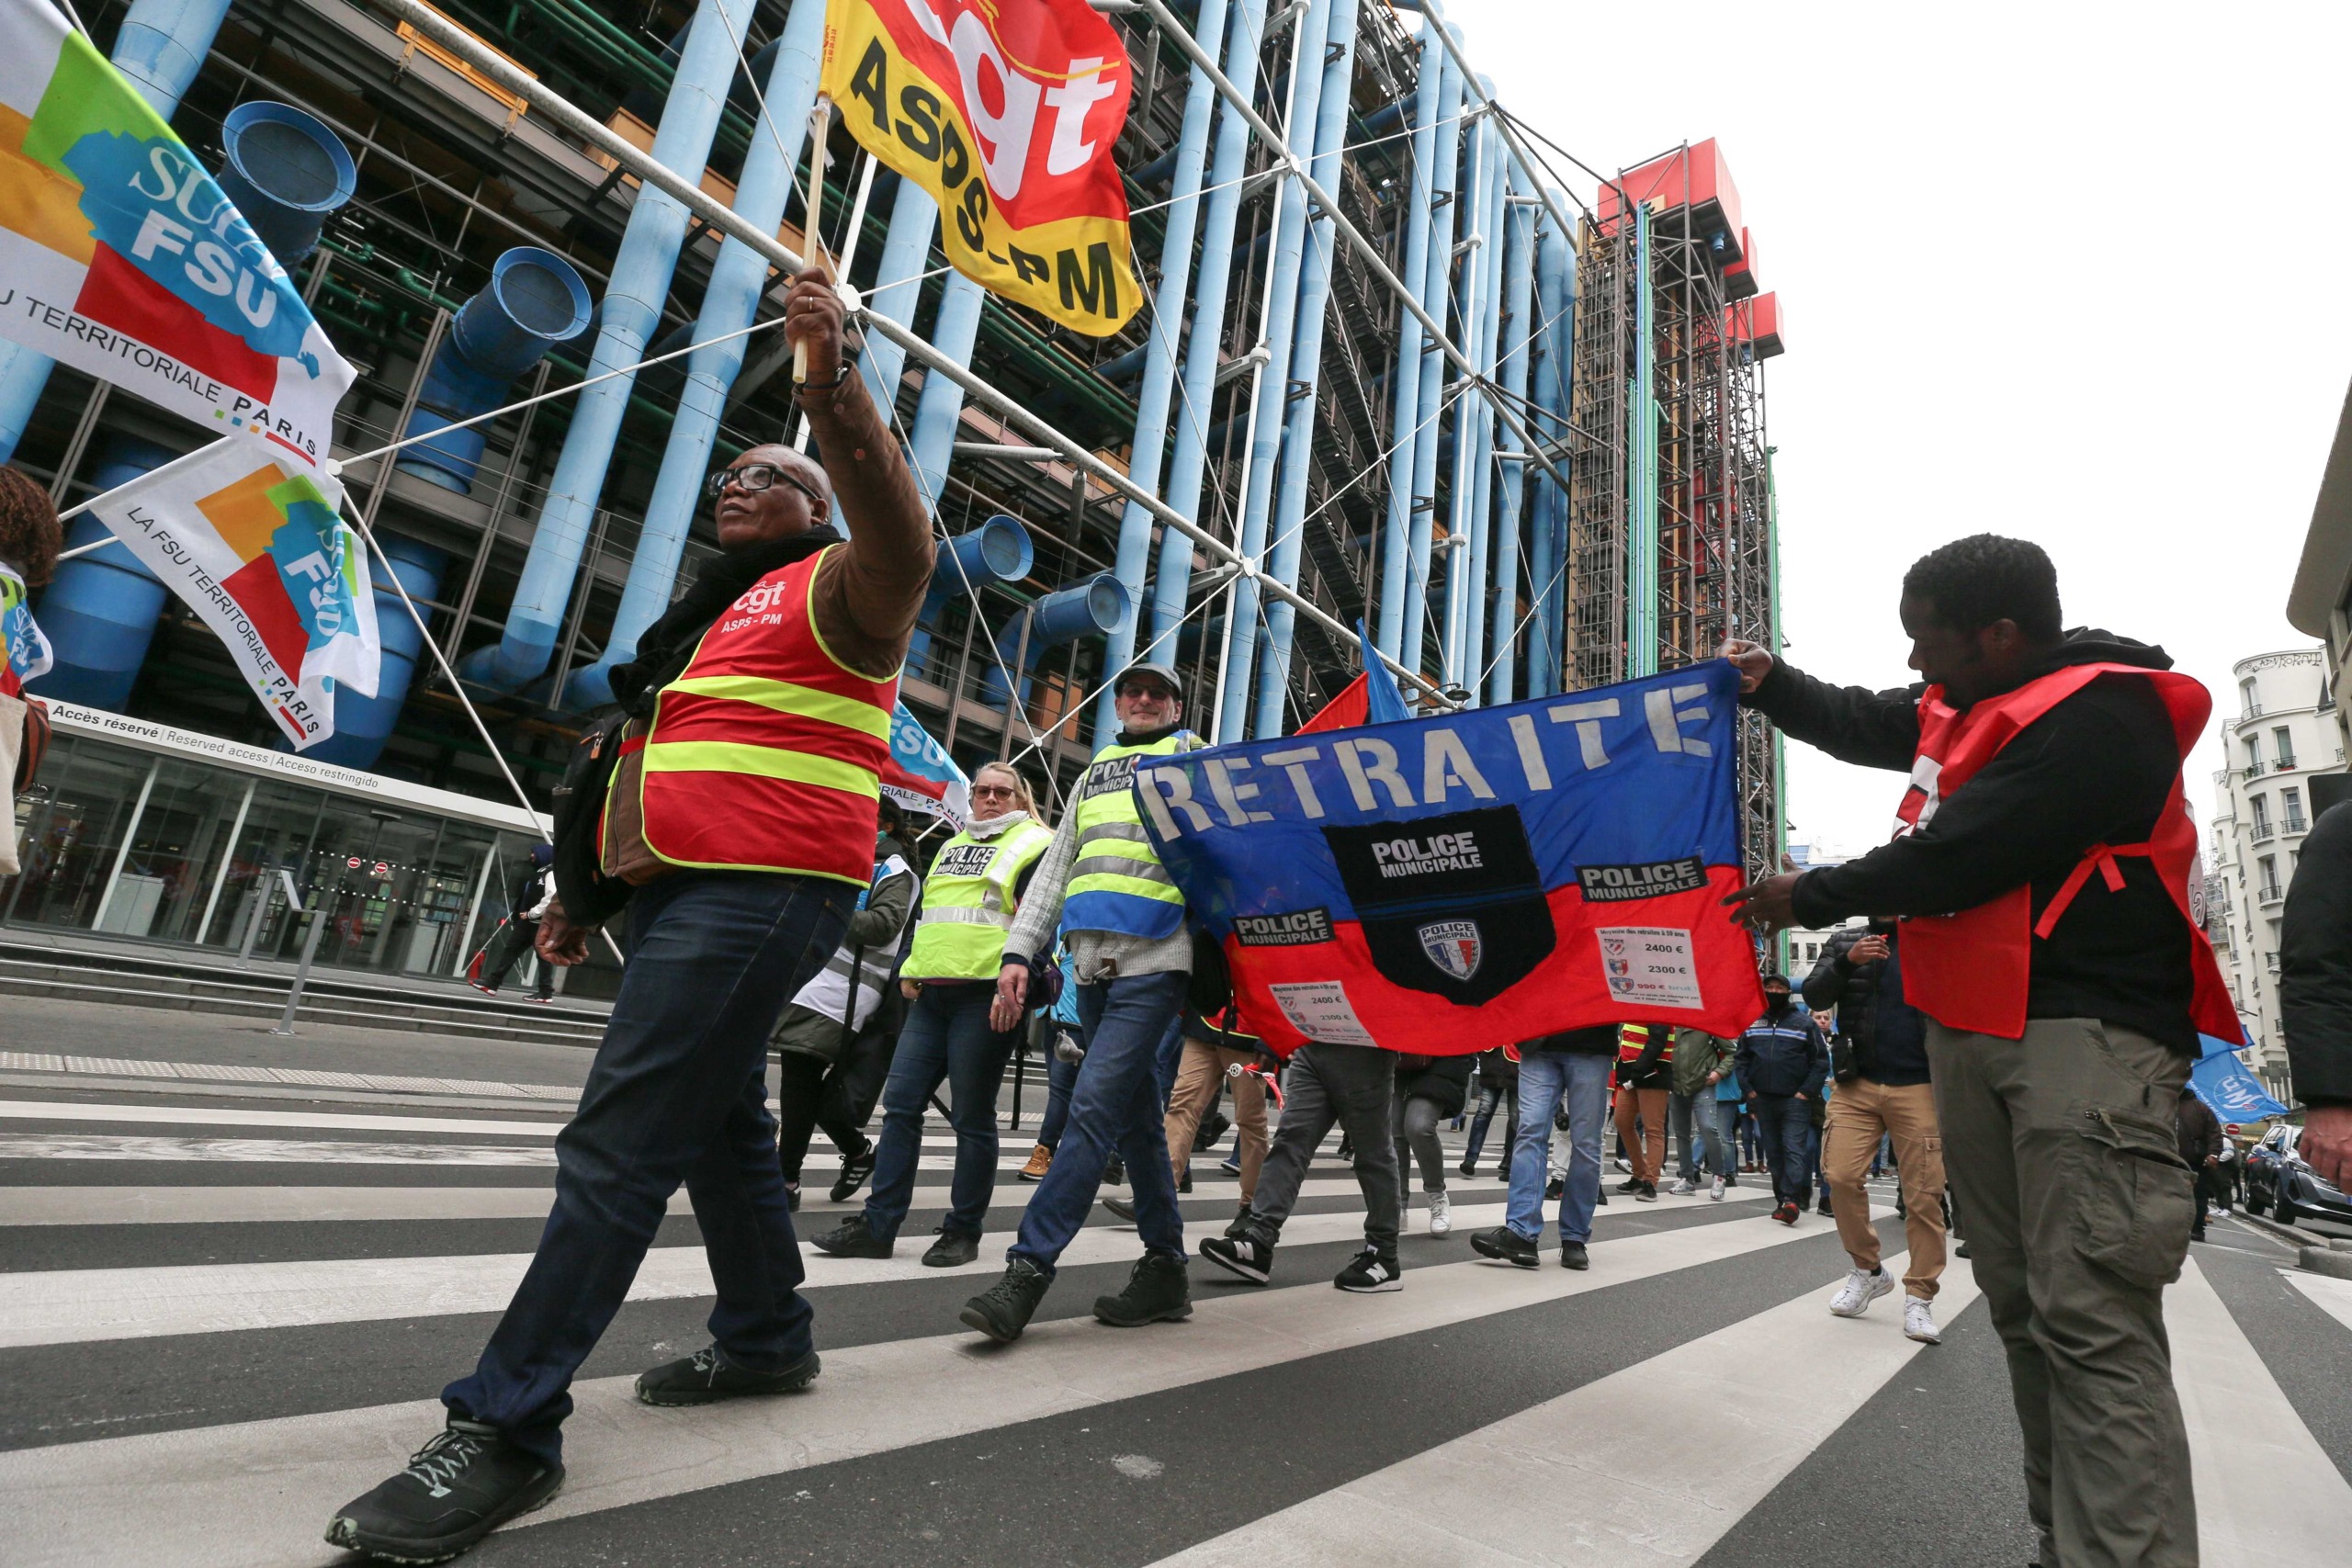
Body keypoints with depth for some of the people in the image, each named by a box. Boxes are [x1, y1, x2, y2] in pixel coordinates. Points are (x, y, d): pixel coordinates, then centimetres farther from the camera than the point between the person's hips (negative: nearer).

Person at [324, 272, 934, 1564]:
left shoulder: (834, 589, 0)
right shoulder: (720, 615, 27)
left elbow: (904, 546, -25)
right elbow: (663, 770, 28)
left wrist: (832, 388, -34)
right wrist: (590, 895, 23)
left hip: (759, 897, -10)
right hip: (679, 891, 10)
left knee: (617, 1149, -12)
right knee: (721, 1123, 15)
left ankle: (504, 1430, -3)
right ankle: (767, 1340, 29)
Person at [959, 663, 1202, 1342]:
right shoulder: (1094, 775, 23)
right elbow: (1055, 868, 20)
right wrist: (1019, 952, 8)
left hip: (1155, 962, -6)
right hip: (1093, 966, 6)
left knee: (1094, 1109, -13)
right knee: (1137, 1120, 10)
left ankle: (1028, 1268, -8)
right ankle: (1165, 1271, 19)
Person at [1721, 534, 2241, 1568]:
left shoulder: (2098, 716, -14)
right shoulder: (1970, 706, 15)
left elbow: (1953, 857, -19)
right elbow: (1863, 724, 31)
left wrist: (1811, 896, -6)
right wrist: (1770, 685, 15)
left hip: (2083, 1036, -9)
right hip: (1973, 1028, 9)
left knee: (2092, 1322, -12)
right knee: (2024, 1305, 10)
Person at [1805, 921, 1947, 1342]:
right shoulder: (1844, 942, 8)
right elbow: (1814, 996, -4)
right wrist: (1848, 961, -19)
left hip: (1917, 1087, -1)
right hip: (1857, 1083, 1)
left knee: (1924, 1193, 0)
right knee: (1839, 1176, -7)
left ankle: (1919, 1296, 13)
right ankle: (1868, 1271, 14)